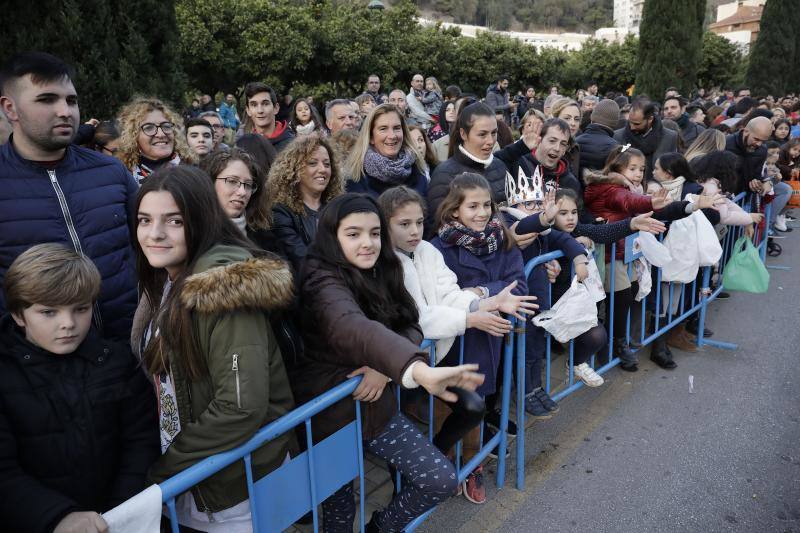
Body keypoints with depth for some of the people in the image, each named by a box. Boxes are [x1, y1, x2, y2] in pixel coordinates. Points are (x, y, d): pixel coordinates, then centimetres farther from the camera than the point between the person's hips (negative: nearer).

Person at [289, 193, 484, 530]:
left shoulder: (378, 274, 2)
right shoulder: (323, 281, -22)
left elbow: (411, 328, 1)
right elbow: (355, 328, -43)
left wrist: (385, 367, -21)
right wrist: (420, 371, -60)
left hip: (374, 405, 6)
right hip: (329, 412, -6)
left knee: (442, 480, -2)